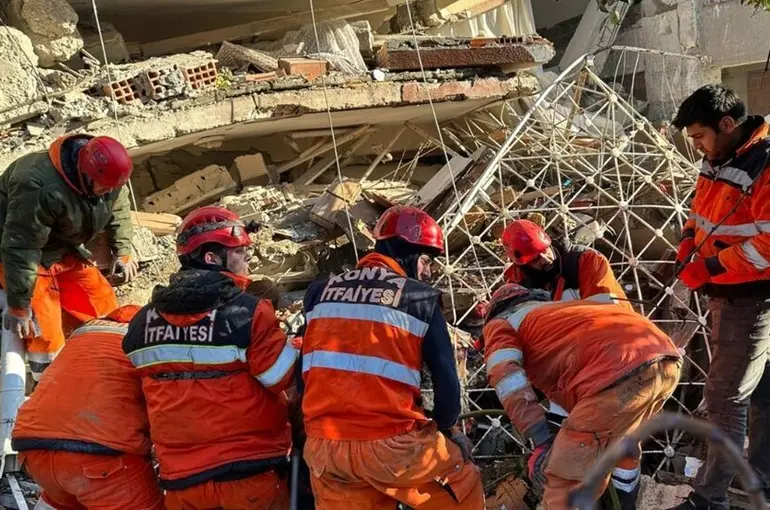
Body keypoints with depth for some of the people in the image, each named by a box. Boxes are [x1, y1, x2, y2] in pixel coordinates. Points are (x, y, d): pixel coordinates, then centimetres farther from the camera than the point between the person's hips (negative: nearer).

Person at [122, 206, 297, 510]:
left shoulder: (142, 322, 1)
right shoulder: (248, 313, -17)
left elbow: (159, 388, 12)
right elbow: (285, 379, -12)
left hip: (182, 478, 5)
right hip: (251, 473, -4)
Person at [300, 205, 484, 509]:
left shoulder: (320, 292, 10)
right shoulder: (420, 298, -1)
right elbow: (445, 377, 1)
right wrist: (446, 427, 20)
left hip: (322, 448, 4)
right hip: (391, 446, -3)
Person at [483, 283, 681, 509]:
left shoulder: (500, 324, 21)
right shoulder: (561, 306, 39)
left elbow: (506, 375, 2)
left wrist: (541, 441, -2)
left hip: (619, 374, -8)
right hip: (668, 360, 8)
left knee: (563, 481, 4)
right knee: (621, 440, 35)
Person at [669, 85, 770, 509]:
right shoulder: (720, 161, 7)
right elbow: (702, 213, 19)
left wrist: (708, 269, -23)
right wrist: (688, 245, -1)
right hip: (728, 296, 9)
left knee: (725, 397, -3)